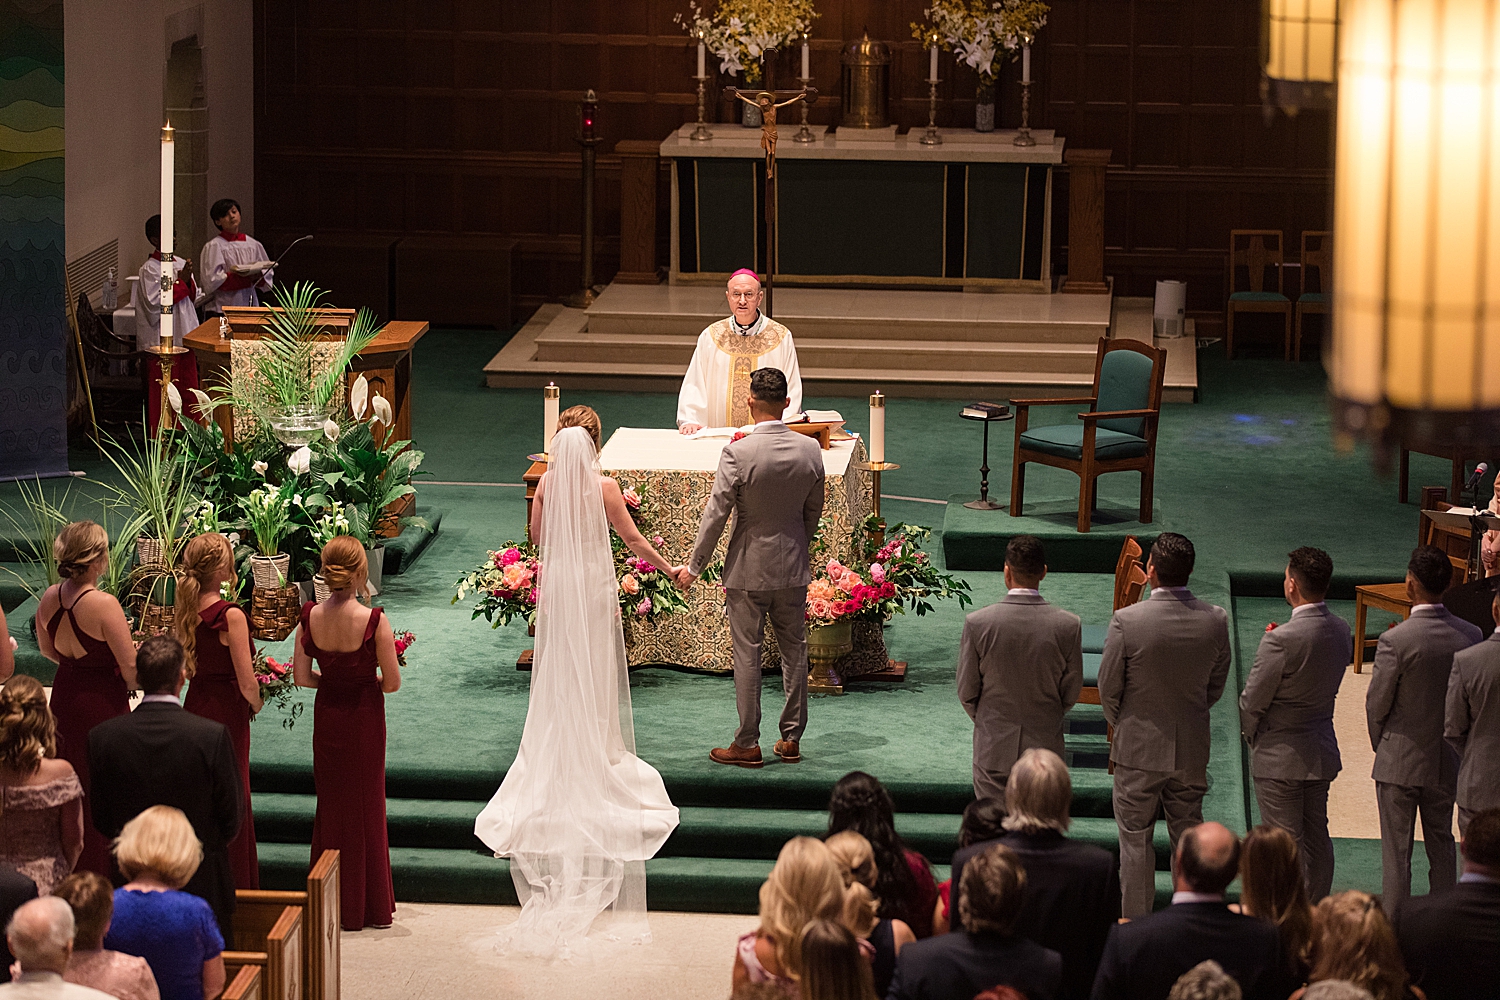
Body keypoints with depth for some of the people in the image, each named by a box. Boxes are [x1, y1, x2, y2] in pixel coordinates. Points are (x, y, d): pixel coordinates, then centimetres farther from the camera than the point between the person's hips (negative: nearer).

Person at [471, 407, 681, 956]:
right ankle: (597, 751, 13)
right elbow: (633, 540, -5)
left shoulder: (547, 484, -6)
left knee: (558, 669, 12)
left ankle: (558, 753, 16)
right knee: (595, 670, 8)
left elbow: (538, 535, 6)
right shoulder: (604, 487, -13)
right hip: (595, 585, -2)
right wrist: (670, 569, 8)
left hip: (557, 582, 2)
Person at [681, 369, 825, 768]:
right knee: (794, 652, 14)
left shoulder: (738, 453, -19)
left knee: (747, 656, 4)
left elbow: (716, 515, -15)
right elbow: (814, 511, 6)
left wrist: (694, 566, -5)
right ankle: (792, 738, 21)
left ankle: (747, 745, 10)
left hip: (749, 569, -4)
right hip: (793, 569, 4)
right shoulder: (810, 450, -6)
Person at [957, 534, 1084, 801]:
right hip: (1044, 745, 1)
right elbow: (1071, 693, -2)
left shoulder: (977, 622, -14)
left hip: (993, 746, -1)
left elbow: (967, 692, -5)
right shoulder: (1068, 625, -12)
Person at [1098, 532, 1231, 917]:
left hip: (1138, 749, -3)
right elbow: (1216, 685, 4)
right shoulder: (1215, 620, -9)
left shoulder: (1127, 621, -20)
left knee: (1136, 840, 8)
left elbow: (1108, 687, -9)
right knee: (1189, 837, 16)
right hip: (1192, 748, 3)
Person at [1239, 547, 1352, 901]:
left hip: (1280, 756, -7)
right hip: (1323, 750, 7)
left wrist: (1252, 736, 2)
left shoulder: (1282, 641, -26)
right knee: (1317, 838, 18)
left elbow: (1252, 701, -17)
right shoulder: (1341, 630, -3)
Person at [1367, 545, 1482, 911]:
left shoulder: (1396, 640, -22)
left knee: (1396, 852, 6)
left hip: (1400, 761, -4)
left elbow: (1376, 705, -12)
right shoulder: (1470, 636, -8)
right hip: (1447, 760, 4)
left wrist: (1382, 747, 6)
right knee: (1442, 844, 18)